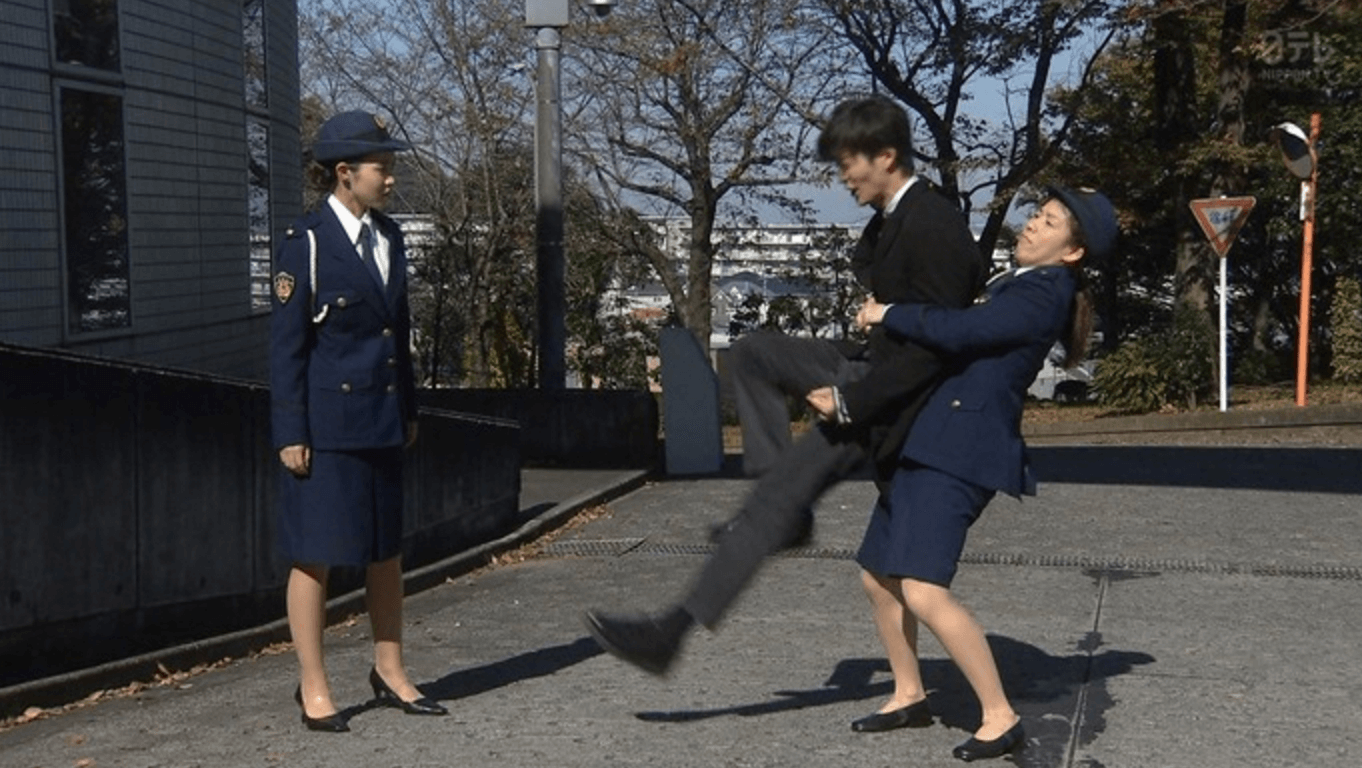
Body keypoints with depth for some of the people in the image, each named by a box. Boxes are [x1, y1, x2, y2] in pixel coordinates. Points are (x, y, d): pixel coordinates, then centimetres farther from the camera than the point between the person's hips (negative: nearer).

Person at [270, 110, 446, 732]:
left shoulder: (388, 237, 9)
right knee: (314, 554, 2)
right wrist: (291, 434, -13)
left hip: (381, 422, 7)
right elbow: (286, 345, -10)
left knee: (387, 549, 13)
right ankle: (313, 689, 13)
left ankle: (390, 673, 25)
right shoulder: (306, 242, -10)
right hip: (326, 422, -7)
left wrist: (408, 410, 16)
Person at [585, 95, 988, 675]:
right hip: (874, 367, 10)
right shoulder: (894, 218, 7)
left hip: (895, 396, -10)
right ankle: (782, 507, 4)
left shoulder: (932, 229, -24)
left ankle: (673, 631, -17)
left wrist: (849, 402, -23)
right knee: (753, 353, 12)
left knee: (783, 491, -16)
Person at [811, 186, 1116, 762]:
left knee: (924, 592, -18)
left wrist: (887, 315, -6)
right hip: (929, 444, 10)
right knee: (880, 579, 14)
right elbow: (955, 345, 20)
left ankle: (1000, 717, -8)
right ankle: (909, 696, 30)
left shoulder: (1042, 294, -10)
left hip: (960, 453, -10)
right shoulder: (1010, 284, 19)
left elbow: (956, 331, -23)